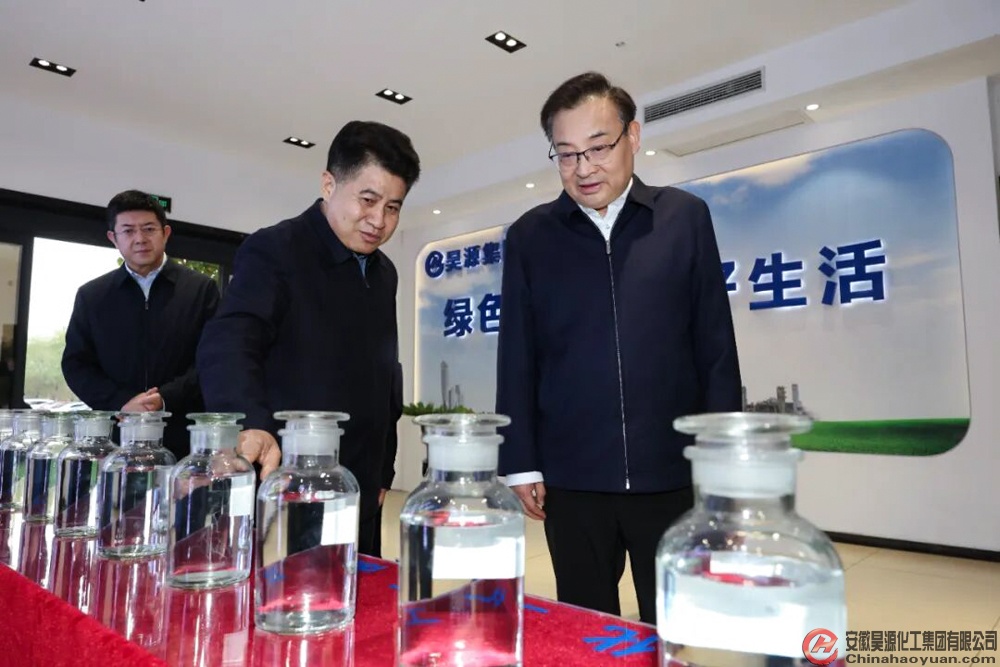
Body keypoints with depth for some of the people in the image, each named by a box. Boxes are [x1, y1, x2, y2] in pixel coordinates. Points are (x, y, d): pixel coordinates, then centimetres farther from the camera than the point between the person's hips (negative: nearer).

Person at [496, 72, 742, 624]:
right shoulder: (530, 236, 3)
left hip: (673, 473, 0)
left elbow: (716, 348, 3)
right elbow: (517, 359, 3)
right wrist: (521, 463, 2)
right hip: (572, 477, 1)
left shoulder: (685, 218, 3)